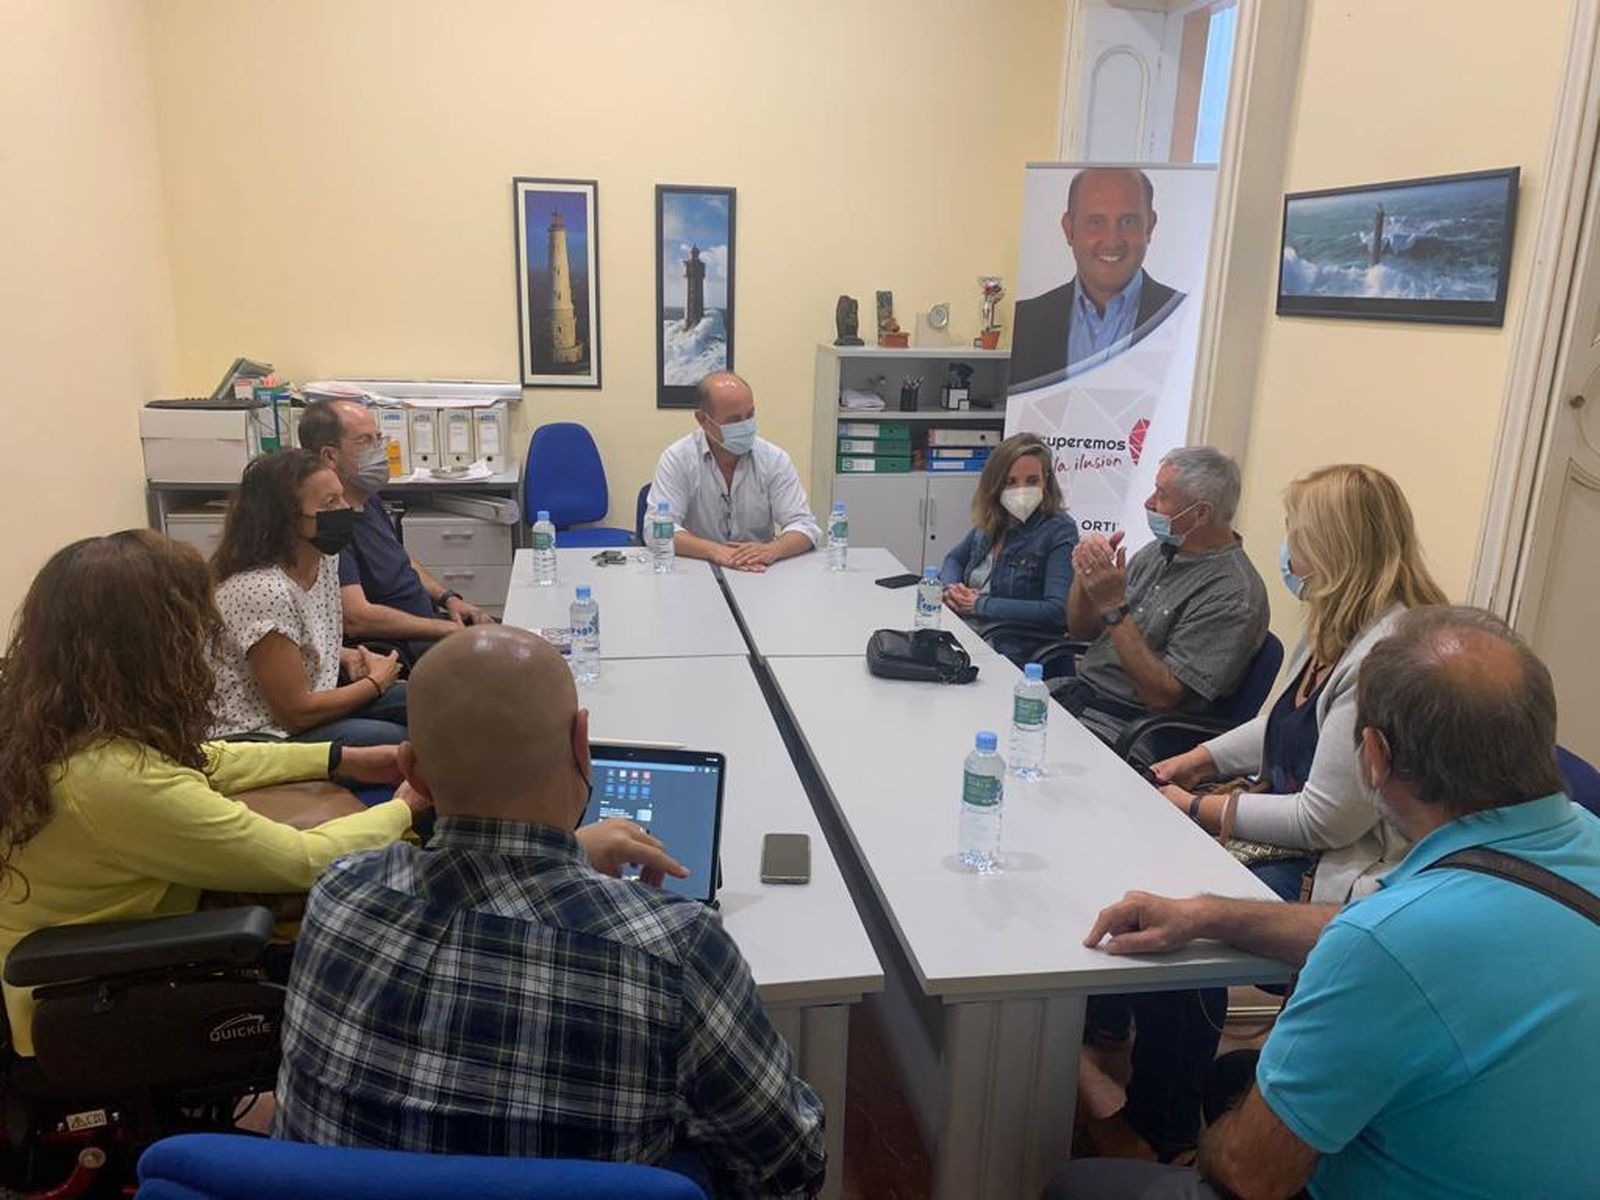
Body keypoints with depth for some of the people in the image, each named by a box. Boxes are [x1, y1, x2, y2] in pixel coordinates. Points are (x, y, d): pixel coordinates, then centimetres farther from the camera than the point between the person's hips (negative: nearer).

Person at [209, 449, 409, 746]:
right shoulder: (262, 590, -26)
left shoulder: (325, 559, 0)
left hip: (313, 703, 8)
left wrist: (346, 656, -1)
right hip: (258, 737, -8)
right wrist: (376, 683, -9)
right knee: (392, 740, -25)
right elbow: (296, 712, -21)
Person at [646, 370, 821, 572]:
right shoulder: (677, 459, -4)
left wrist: (772, 550, -26)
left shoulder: (775, 460, 1)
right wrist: (714, 550, -29)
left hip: (759, 573, 0)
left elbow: (804, 526, -3)